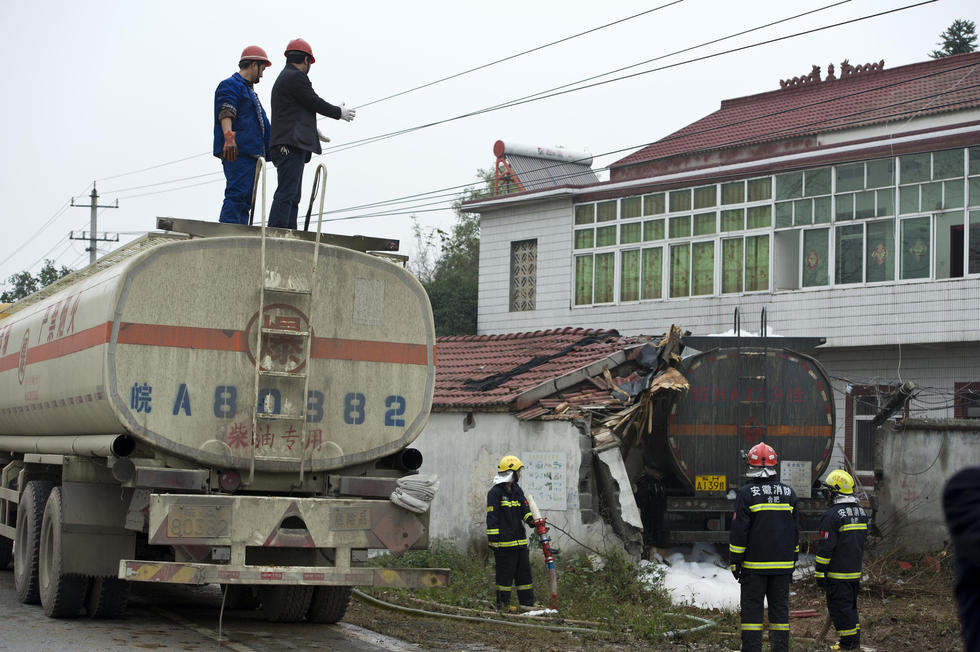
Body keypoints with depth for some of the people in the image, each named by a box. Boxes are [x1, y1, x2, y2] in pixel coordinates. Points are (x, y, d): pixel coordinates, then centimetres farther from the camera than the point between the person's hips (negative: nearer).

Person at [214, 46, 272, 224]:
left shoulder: (249, 90, 30)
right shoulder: (230, 85, -3)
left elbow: (260, 124, 41)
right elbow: (225, 114, -20)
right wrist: (229, 137, -37)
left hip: (251, 154, 10)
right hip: (236, 152, -10)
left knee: (245, 200, 6)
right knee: (237, 195, -18)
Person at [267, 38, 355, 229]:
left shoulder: (283, 78, 27)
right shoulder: (296, 77, -5)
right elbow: (316, 104, -5)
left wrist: (314, 131, 49)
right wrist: (339, 113, 12)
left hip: (285, 146, 11)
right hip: (292, 145, -11)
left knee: (292, 198, 8)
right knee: (286, 194, -17)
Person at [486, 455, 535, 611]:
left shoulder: (517, 491, 16)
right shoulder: (495, 492, -9)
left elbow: (525, 510, 9)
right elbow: (492, 518, -11)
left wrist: (532, 520, -13)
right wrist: (493, 541, -14)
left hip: (520, 540, 8)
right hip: (504, 542, -8)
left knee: (524, 571, 8)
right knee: (505, 574, -3)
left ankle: (527, 603, 14)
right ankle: (503, 604, 5)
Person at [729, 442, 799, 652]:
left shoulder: (746, 493, -9)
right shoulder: (788, 493, 6)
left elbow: (739, 531, -9)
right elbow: (795, 530, 13)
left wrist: (735, 561, -2)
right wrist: (793, 560, 21)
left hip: (754, 564, -4)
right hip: (783, 564, 4)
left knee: (752, 608, 1)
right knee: (779, 607, 9)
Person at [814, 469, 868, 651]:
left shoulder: (833, 514, -16)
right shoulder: (861, 512, 11)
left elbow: (825, 547, -17)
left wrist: (820, 573, -12)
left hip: (838, 574, -8)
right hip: (856, 572, 8)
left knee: (840, 608, -2)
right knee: (851, 606, 17)